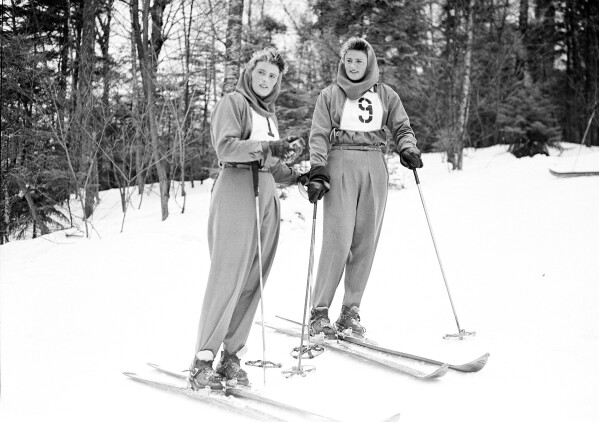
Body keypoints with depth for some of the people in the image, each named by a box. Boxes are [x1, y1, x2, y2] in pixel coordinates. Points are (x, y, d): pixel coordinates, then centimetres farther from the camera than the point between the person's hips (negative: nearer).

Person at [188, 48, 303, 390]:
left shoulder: (269, 112, 23)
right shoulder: (233, 103, 1)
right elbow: (225, 147, -14)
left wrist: (297, 176, 12)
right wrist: (266, 147, -23)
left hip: (267, 195, 7)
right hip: (237, 191, -7)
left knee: (254, 280, 3)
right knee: (228, 276, -12)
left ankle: (231, 356, 9)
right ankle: (203, 361, -9)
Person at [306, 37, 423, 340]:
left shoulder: (385, 95, 15)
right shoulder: (330, 95, 10)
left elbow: (401, 128, 12)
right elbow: (319, 136, 4)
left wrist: (408, 150, -9)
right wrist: (318, 171, -10)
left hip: (374, 167, 3)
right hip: (340, 166, -2)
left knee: (366, 242, -1)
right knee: (339, 239, -13)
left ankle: (351, 310, 8)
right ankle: (319, 312, -6)